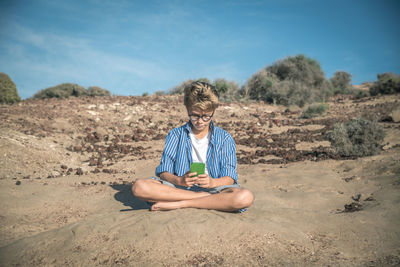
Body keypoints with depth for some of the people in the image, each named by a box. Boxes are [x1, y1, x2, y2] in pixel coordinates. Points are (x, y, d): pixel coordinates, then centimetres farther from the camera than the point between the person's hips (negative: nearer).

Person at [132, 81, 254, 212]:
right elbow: (163, 171, 1)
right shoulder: (176, 135, 9)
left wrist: (213, 182, -23)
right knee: (139, 186, -27)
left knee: (245, 197, -32)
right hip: (179, 187, 1)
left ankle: (179, 204, -22)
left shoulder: (224, 138, 7)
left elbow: (230, 177, -1)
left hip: (213, 187, -1)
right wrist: (179, 180, -22)